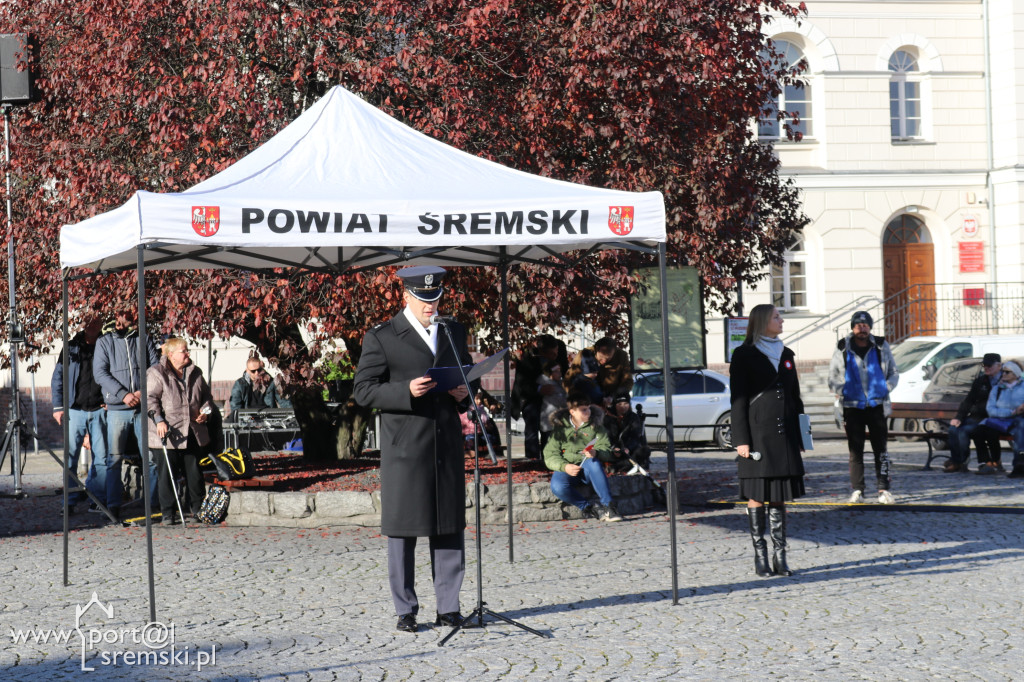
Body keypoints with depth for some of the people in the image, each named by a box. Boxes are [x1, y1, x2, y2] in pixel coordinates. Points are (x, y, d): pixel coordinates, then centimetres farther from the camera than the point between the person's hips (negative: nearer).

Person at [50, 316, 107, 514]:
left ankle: (97, 498, 9)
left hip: (99, 410, 0)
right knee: (70, 457, -4)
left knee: (101, 457, 0)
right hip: (75, 410, 0)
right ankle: (70, 501, 1)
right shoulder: (71, 348, 7)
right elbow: (57, 378, 9)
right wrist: (58, 407, 1)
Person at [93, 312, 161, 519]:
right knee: (114, 458, -1)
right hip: (117, 409, -1)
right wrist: (123, 395, -13)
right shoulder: (104, 342, 8)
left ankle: (152, 502, 8)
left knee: (151, 457, 1)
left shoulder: (144, 340, 10)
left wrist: (144, 391, -11)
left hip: (144, 407, 1)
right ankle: (113, 504, 5)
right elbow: (100, 373, -2)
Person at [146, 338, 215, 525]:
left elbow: (206, 396, 24)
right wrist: (159, 420, -21)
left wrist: (205, 412, 6)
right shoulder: (157, 373, -3)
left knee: (195, 472, 9)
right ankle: (167, 513, 4)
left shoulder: (195, 373, 14)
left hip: (193, 432, 5)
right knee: (167, 473, -3)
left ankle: (196, 507, 23)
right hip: (167, 433, -5)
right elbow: (150, 399, -10)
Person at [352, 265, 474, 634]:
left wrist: (464, 393, 2)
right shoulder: (381, 337, -1)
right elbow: (362, 389, -5)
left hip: (448, 444, 4)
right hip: (404, 446, -4)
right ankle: (405, 610, 8)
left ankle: (448, 607, 13)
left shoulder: (454, 332, 15)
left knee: (450, 527, 6)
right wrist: (406, 391, -19)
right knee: (402, 529, 0)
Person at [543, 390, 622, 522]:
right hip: (567, 470, 0)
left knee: (593, 462, -37)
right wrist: (565, 466, -20)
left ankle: (608, 506, -38)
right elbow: (550, 455, 0)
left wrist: (596, 453, -25)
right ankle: (589, 508, -26)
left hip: (588, 468, 0)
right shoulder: (560, 428, 6)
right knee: (557, 487, -35)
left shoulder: (595, 425, 10)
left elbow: (607, 450, 0)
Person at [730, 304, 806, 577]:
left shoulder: (786, 355, 16)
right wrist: (741, 440, -11)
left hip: (784, 436, 5)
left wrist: (800, 437, 14)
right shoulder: (744, 355, -1)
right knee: (757, 495, -1)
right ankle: (760, 557, 4)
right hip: (757, 435, -5)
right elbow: (738, 400, -5)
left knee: (780, 495, 5)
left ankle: (779, 557, 8)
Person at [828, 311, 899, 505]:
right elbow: (832, 378, 12)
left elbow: (894, 373, 13)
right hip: (852, 407, 0)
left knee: (881, 449, -2)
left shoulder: (881, 347, 6)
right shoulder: (842, 350, 4)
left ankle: (884, 489, 2)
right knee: (855, 450, 1)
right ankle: (857, 490, 6)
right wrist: (841, 391, -5)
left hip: (877, 405, 0)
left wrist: (886, 388, -2)